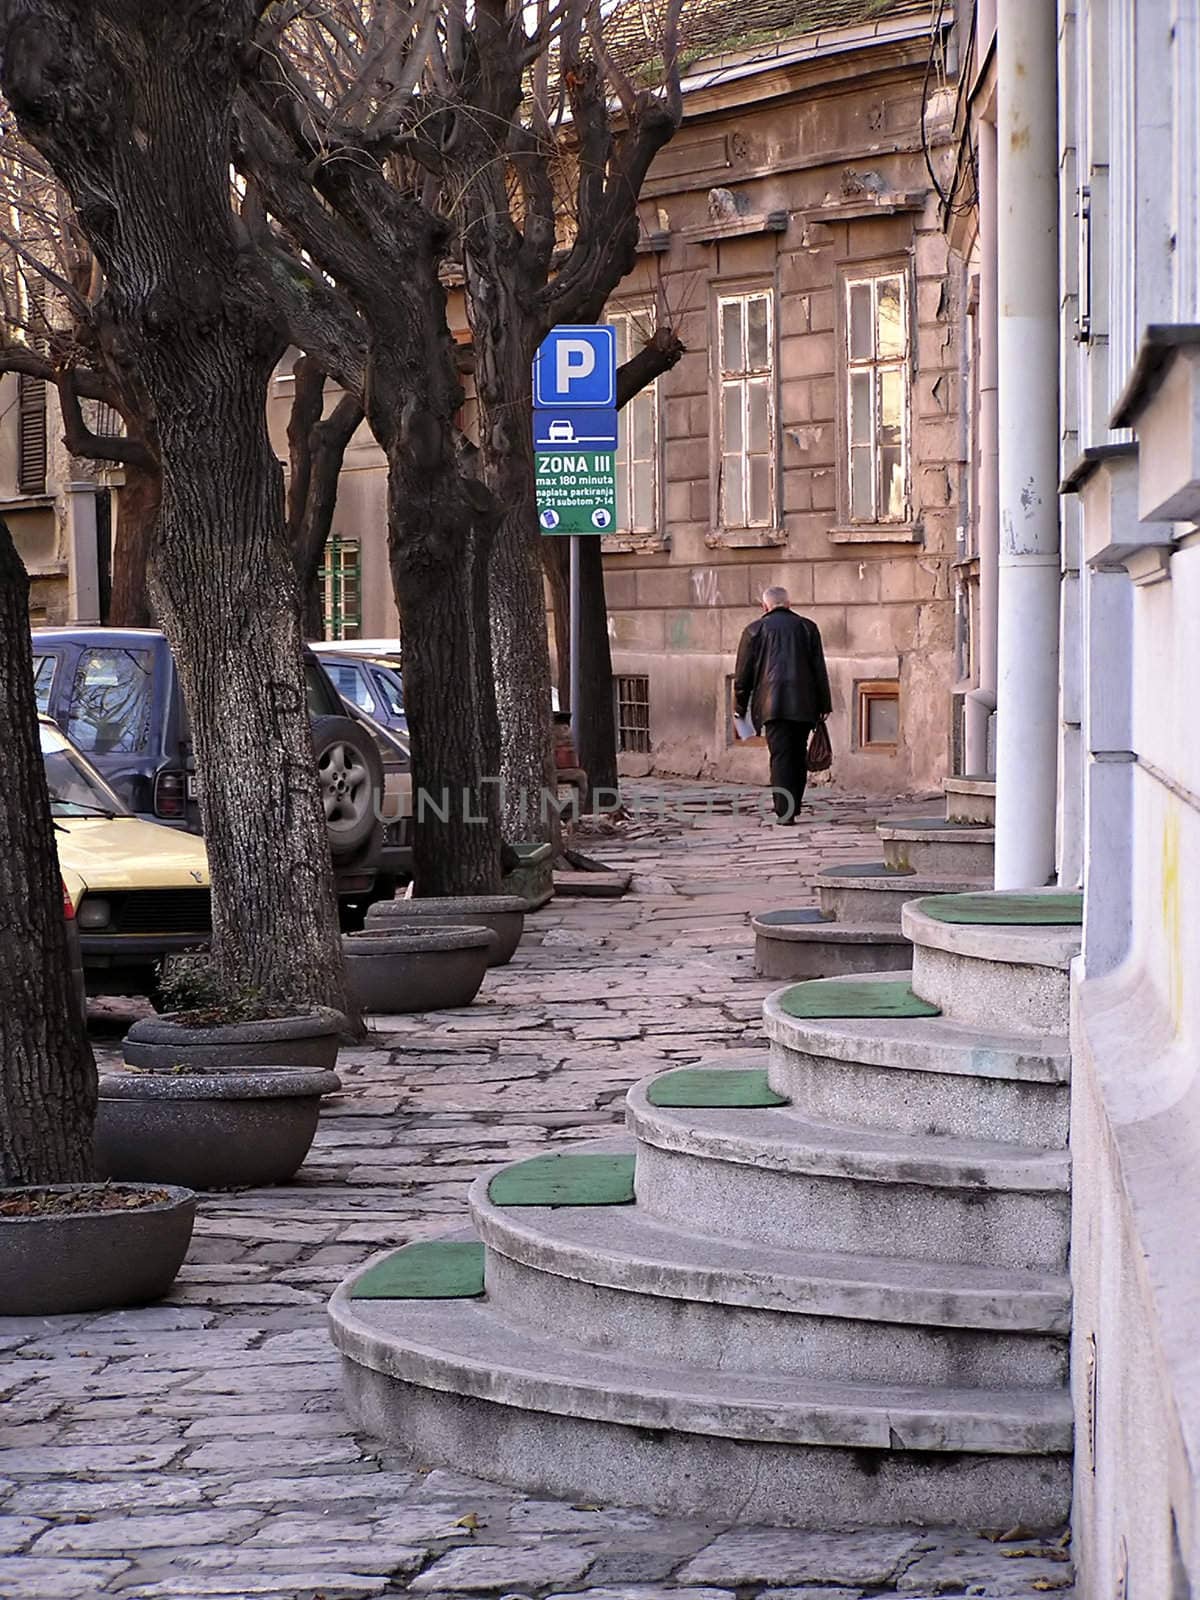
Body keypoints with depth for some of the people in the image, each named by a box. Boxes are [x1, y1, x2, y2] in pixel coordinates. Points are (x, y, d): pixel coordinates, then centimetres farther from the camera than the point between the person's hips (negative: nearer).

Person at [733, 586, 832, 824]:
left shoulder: (755, 630, 7)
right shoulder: (807, 627, 12)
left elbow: (743, 672, 9)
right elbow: (819, 669, 9)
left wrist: (740, 707, 17)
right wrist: (824, 705, 12)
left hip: (773, 704, -2)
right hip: (804, 704, 2)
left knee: (781, 756, -5)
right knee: (798, 755, 12)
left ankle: (784, 811, -13)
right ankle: (793, 808, 16)